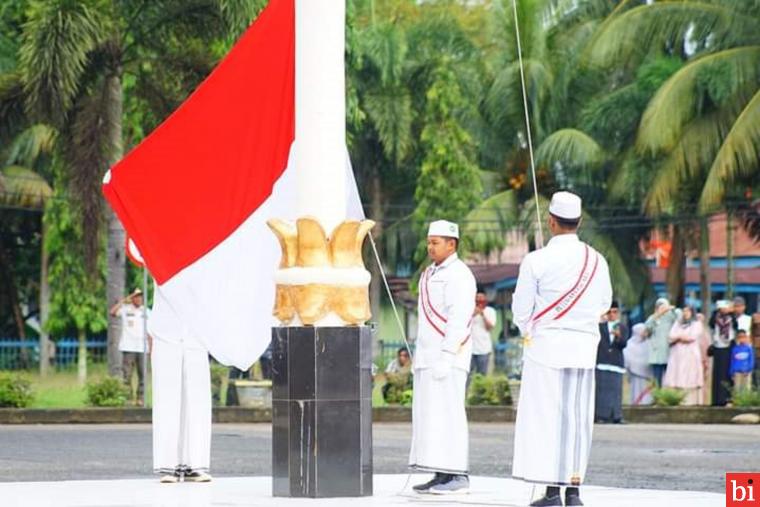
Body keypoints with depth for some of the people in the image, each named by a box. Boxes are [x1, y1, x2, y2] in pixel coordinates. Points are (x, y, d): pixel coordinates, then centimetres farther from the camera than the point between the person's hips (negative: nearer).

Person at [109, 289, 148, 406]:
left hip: (142, 348, 3)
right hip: (128, 348, -3)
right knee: (126, 375, -6)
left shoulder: (146, 312, 12)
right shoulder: (125, 309, 5)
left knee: (142, 375, 1)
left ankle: (140, 398, 6)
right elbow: (112, 312, -15)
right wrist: (124, 301, -10)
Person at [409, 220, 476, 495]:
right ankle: (441, 476, 8)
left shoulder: (459, 275, -10)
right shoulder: (431, 274, 20)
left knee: (447, 413, -12)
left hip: (447, 357, -10)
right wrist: (419, 358, 19)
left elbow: (459, 319, -18)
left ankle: (457, 476, -12)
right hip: (428, 357, 10)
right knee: (429, 415, 7)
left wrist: (445, 357, -24)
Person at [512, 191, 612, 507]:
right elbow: (604, 304, 14)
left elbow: (521, 308, -3)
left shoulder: (536, 261, -9)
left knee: (545, 415, -1)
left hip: (546, 342, -4)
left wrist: (527, 332, 17)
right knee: (578, 416, 8)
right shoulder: (597, 261, 4)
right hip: (584, 344, 4)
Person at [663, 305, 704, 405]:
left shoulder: (696, 324, 9)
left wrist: (678, 337, 6)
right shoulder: (677, 324, 22)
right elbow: (670, 338, 9)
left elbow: (692, 337, -6)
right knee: (676, 380, -6)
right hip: (677, 356, 4)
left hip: (690, 355, -4)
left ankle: (690, 403, -15)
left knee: (689, 381, -11)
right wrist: (682, 337, -5)